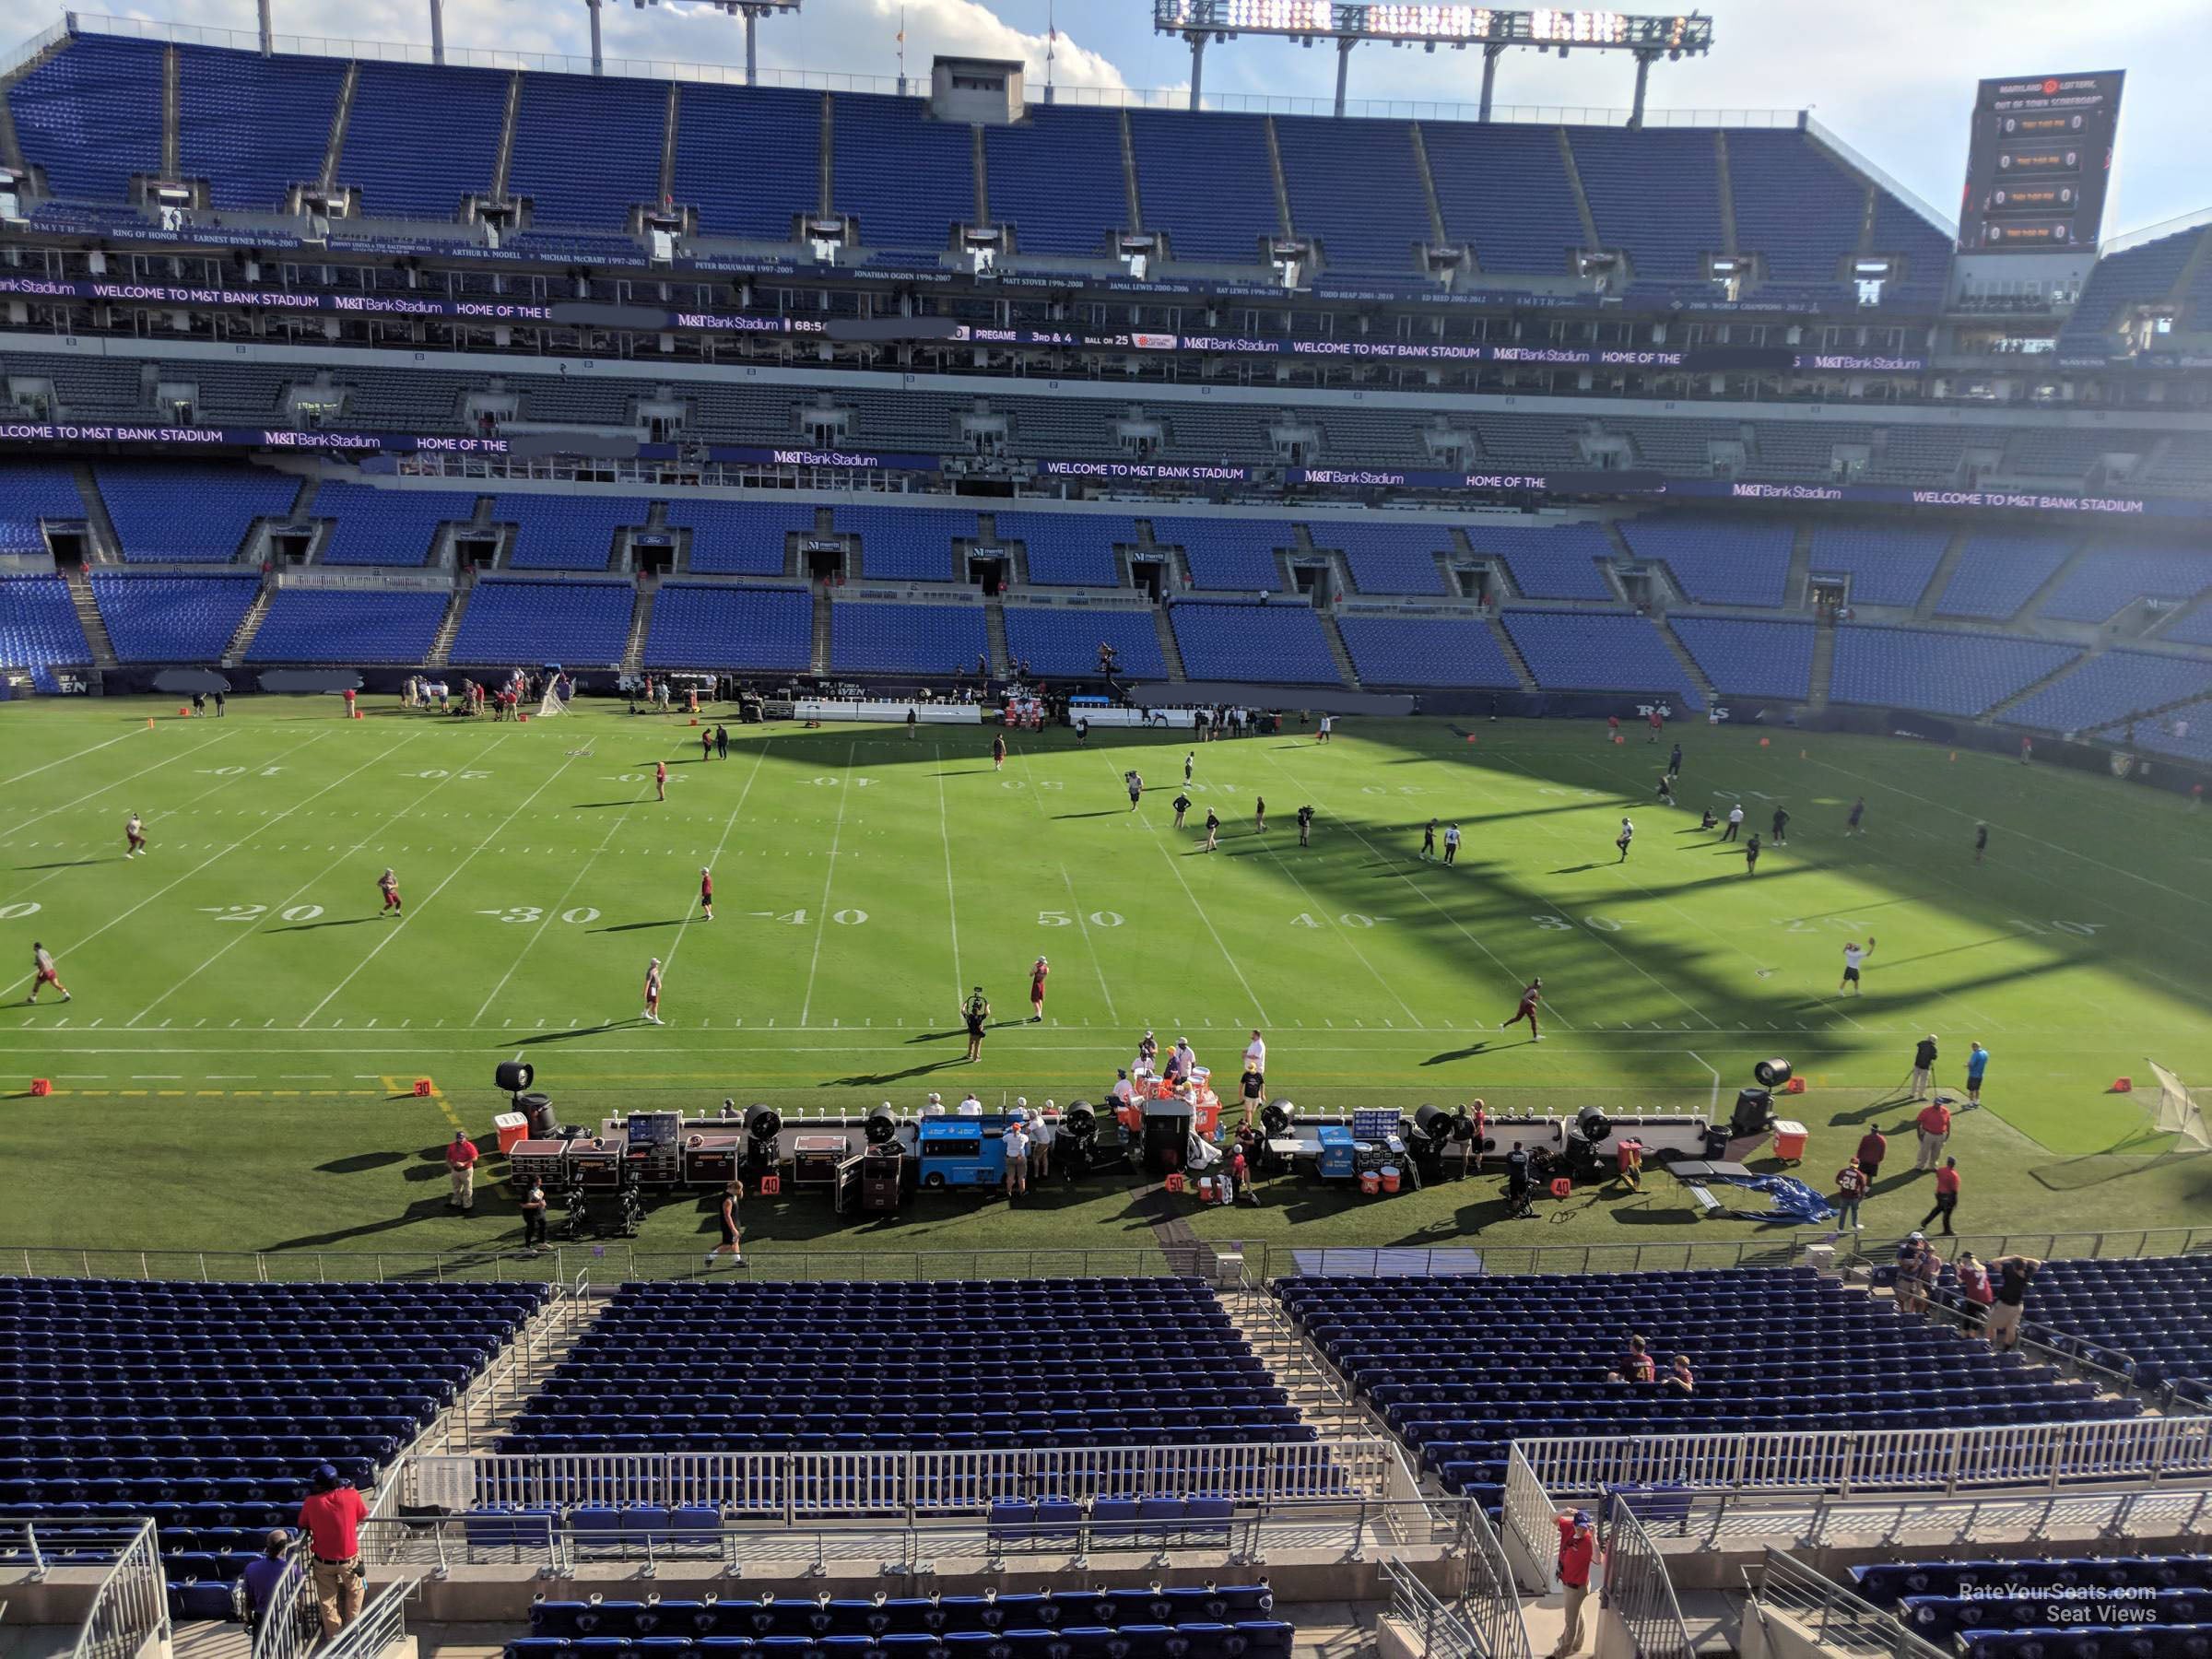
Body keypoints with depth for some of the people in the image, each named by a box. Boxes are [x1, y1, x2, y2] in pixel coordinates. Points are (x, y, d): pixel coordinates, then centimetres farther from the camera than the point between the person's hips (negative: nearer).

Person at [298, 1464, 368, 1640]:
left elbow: (303, 1525, 1)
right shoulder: (351, 1495, -14)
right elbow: (363, 1516, 4)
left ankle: (334, 1635, 26)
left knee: (327, 1599, 17)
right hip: (349, 1558, 0)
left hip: (323, 1561, 0)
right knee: (354, 1591, 25)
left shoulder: (311, 1502, -16)